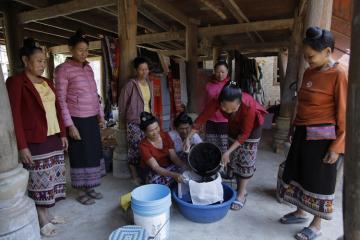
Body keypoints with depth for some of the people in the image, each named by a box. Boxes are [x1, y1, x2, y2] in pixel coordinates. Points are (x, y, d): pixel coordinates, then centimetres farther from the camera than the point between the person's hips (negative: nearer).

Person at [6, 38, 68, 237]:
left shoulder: (47, 82, 13)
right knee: (40, 182, 3)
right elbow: (14, 115, -13)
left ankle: (47, 214, 30)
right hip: (34, 142, -6)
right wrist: (22, 146, -17)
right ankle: (43, 221, 19)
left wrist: (62, 134, 12)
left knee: (51, 179, 14)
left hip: (54, 139, 7)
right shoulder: (16, 82, -8)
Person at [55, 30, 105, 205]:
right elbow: (61, 100, -12)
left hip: (92, 119, 7)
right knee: (80, 155, 5)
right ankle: (81, 192, 22)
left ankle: (89, 187, 30)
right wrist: (70, 125, -16)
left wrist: (101, 115, 12)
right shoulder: (63, 69, -10)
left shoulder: (88, 68, 11)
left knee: (93, 153, 13)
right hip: (77, 120, -6)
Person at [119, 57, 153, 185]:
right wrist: (124, 119, 3)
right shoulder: (131, 84, -10)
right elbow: (122, 103, -4)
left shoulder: (149, 83, 9)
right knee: (135, 148, -5)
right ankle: (135, 175, 12)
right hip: (134, 122, -5)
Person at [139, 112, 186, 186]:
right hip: (153, 172, -4)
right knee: (156, 180, -36)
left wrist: (185, 166, -30)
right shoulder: (144, 145, -21)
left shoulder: (165, 136, -7)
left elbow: (174, 157, -11)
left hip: (168, 166, 4)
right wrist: (174, 175, -43)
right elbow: (156, 168, -29)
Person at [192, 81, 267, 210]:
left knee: (246, 161, -2)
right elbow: (202, 117, -22)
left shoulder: (249, 105, -40)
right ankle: (240, 189, 25)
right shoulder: (217, 101, -32)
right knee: (234, 160, 8)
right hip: (234, 127, 4)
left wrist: (228, 152, -32)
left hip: (250, 129, -4)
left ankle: (241, 194, 12)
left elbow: (245, 134, -31)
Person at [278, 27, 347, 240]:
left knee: (319, 180, 7)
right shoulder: (309, 72, 8)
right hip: (303, 134, 8)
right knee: (298, 173, 16)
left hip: (322, 138, -7)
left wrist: (337, 147, -16)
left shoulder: (338, 74, -14)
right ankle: (300, 212, 37)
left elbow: (344, 115, -14)